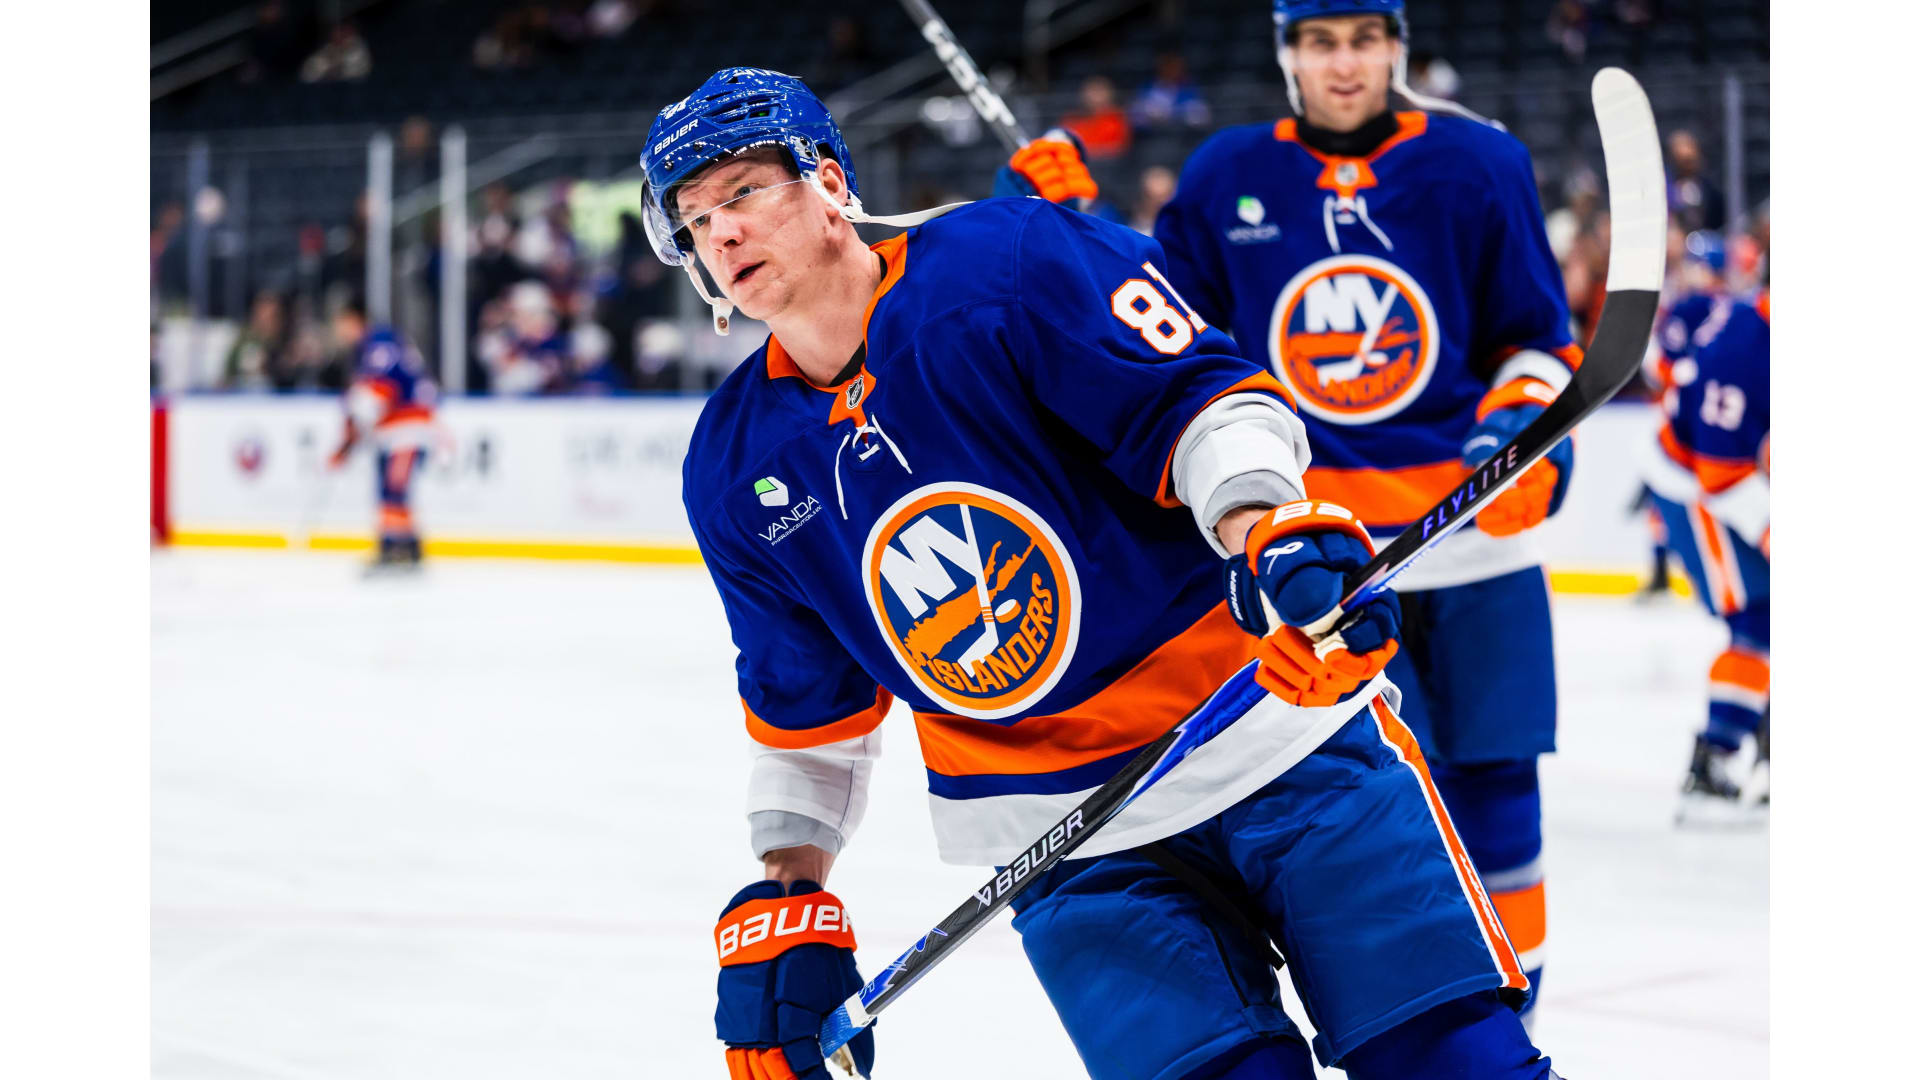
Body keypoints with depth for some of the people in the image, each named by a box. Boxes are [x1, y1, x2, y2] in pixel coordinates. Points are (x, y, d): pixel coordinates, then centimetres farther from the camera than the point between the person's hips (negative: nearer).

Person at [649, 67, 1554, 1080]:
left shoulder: (1010, 261, -11)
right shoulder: (733, 467, 5)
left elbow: (1203, 398, -16)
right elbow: (804, 703, 14)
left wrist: (1277, 534, -34)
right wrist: (782, 903, 8)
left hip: (1278, 727, -3)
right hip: (1069, 856, 3)